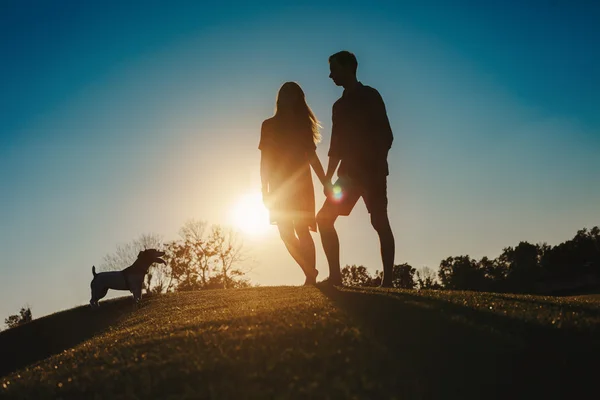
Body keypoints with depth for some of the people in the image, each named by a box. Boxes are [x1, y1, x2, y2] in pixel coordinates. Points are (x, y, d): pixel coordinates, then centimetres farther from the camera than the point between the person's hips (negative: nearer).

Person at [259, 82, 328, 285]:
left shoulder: (302, 124, 9)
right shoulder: (269, 126, 9)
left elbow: (312, 157, 9)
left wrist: (326, 183, 2)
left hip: (300, 183, -1)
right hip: (279, 185, 1)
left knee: (302, 231, -7)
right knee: (286, 233, -4)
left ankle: (310, 275, -12)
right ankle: (311, 274, -3)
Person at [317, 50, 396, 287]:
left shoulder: (370, 96, -2)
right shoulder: (339, 106, 18)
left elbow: (386, 135, -9)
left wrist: (379, 167, -19)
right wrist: (328, 178, 11)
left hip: (372, 170, -7)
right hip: (349, 171, 7)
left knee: (379, 222, -8)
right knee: (325, 219, -1)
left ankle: (388, 280, -7)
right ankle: (335, 275, 1)